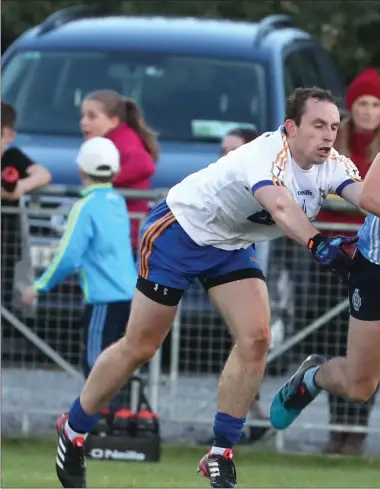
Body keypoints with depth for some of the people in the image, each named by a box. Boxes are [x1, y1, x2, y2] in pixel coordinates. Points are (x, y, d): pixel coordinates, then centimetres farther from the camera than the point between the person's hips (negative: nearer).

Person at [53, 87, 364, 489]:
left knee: (255, 338, -12)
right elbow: (279, 205, -54)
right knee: (139, 348, 2)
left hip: (232, 245, 6)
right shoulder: (270, 154, -33)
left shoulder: (331, 165, -13)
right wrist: (317, 244, -72)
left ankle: (221, 455, -1)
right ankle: (72, 431, 23)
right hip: (177, 230, -6)